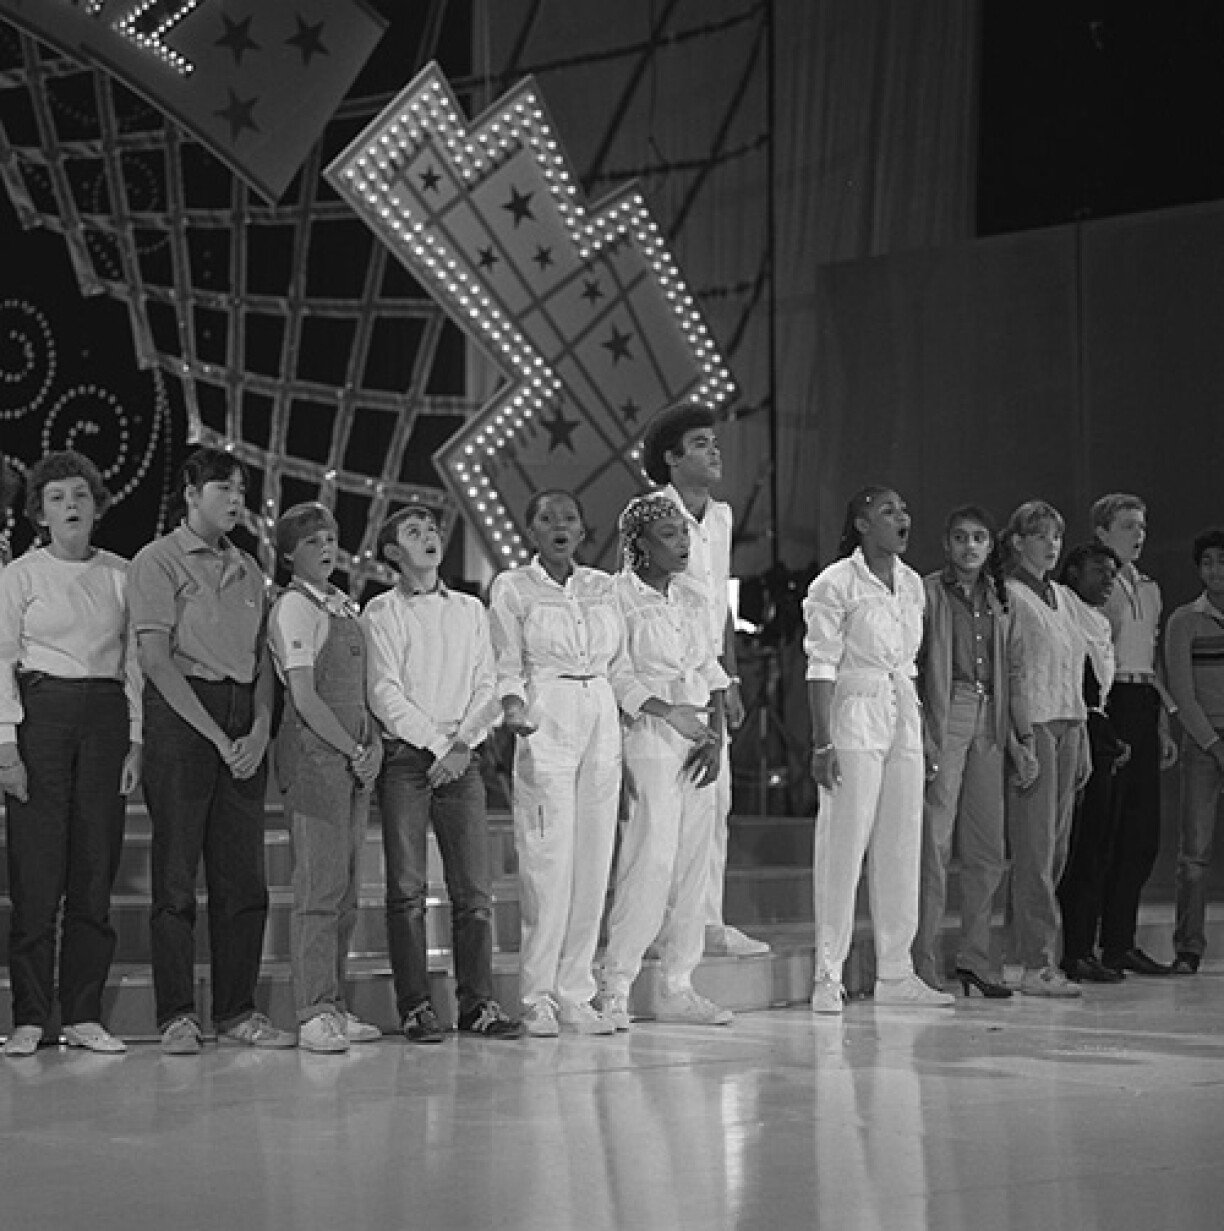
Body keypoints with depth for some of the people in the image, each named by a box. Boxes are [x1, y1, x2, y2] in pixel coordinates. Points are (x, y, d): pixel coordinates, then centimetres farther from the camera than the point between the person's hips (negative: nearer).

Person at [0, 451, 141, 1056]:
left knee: (96, 868, 1)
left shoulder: (120, 575, 11)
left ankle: (84, 1015, 6)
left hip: (106, 717, 3)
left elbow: (136, 662, 11)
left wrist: (136, 740, 2)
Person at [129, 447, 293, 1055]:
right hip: (180, 715, -6)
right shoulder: (157, 561, -1)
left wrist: (260, 729, -3)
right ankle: (177, 1016, -1)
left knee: (244, 877, 4)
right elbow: (156, 659, -9)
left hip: (243, 724, 6)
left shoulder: (248, 570, 18)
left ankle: (236, 1010, 11)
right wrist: (215, 734, -14)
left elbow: (263, 658, 15)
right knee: (177, 873, -5)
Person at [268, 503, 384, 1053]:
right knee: (320, 884, -10)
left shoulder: (346, 607, 18)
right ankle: (313, 1014, -9)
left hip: (354, 755, 8)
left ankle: (334, 1006, 14)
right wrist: (354, 750, -11)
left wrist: (374, 744, 4)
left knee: (345, 888, 8)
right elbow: (305, 697, -12)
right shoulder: (294, 607, -7)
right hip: (314, 753, -8)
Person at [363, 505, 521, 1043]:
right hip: (406, 756, -3)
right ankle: (415, 1007, -2)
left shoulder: (470, 609, 16)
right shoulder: (381, 612, 5)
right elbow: (385, 695, -4)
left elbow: (487, 689, 10)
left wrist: (462, 744, -5)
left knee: (474, 887, -2)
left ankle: (478, 1004, 1)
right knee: (407, 888, -5)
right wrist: (437, 742, -9)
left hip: (461, 757, 3)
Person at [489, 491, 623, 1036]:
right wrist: (513, 709, -20)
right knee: (548, 863, -10)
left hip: (602, 722, 5)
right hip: (544, 725, -4)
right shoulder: (512, 587, 4)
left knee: (593, 863, 1)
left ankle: (575, 995, 7)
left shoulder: (603, 587, 16)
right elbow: (506, 666, 0)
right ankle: (537, 997, -4)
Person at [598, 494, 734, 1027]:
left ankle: (678, 987, 12)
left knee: (693, 863, 6)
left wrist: (716, 735, 3)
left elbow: (712, 674, 16)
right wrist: (669, 712, -18)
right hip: (649, 742, -7)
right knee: (651, 859, -13)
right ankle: (615, 986, -7)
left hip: (697, 744, 7)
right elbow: (614, 678, -11)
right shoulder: (617, 596, -5)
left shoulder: (693, 599, 16)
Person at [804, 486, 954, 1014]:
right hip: (855, 716, -7)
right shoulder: (835, 584, -8)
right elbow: (821, 668, -11)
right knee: (844, 846, -6)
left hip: (904, 717, 7)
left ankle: (895, 973, 13)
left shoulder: (911, 583, 12)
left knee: (902, 848, 7)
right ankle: (828, 977, -2)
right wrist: (822, 743, -16)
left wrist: (920, 727, 13)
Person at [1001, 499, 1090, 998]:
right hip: (1030, 723, -8)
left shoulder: (1063, 597, 18)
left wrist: (1082, 741, 17)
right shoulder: (1009, 596, -5)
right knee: (1035, 848, -9)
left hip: (1067, 725, 8)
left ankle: (1023, 952, 10)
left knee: (1055, 848, 5)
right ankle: (1036, 965, -9)